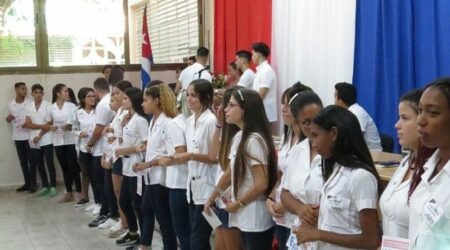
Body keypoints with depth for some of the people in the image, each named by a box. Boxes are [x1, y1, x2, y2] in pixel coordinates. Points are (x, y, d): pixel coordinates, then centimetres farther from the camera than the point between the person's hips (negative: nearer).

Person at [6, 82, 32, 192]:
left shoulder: (30, 103, -6)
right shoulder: (10, 105, 5)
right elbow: (9, 120, 16)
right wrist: (8, 119, -7)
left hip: (29, 136, -4)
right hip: (17, 137, 4)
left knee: (31, 160, 1)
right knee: (23, 161, 10)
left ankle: (33, 183, 8)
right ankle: (27, 183, 18)